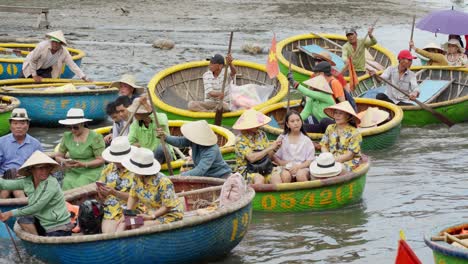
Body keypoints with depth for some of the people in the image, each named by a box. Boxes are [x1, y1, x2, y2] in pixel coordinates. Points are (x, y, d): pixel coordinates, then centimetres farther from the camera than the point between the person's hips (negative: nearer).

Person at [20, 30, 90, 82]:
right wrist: (34, 75, -15)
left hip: (46, 70, 3)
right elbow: (32, 60, -20)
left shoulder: (64, 52, -23)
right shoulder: (42, 46, -31)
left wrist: (85, 78, -25)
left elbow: (72, 65, -19)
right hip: (32, 67, -3)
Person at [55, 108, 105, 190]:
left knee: (79, 186, -30)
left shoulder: (95, 137, -5)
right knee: (66, 184, -27)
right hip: (73, 172, 4)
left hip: (91, 171, -4)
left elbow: (101, 160, -6)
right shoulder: (67, 136, 9)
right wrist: (63, 162, -8)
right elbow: (58, 156, 16)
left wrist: (83, 164, -19)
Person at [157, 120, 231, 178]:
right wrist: (165, 137, -32)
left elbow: (200, 171, -38)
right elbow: (179, 141, -15)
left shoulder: (211, 151, -33)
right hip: (205, 176, 8)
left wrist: (180, 176, -42)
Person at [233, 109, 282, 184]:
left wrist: (274, 149, -14)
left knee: (276, 177, -25)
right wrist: (270, 148, -20)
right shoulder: (240, 139, -9)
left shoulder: (262, 134, 8)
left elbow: (268, 156, 8)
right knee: (259, 178, -35)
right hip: (245, 171, -5)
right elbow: (252, 158, -21)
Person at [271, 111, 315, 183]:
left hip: (302, 167, -1)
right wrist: (281, 162, -9)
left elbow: (310, 160, 3)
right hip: (287, 167, 1)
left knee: (300, 175, -35)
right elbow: (275, 156, 11)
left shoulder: (306, 140, 7)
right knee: (285, 176, -34)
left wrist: (298, 166, -13)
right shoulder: (282, 138, 11)